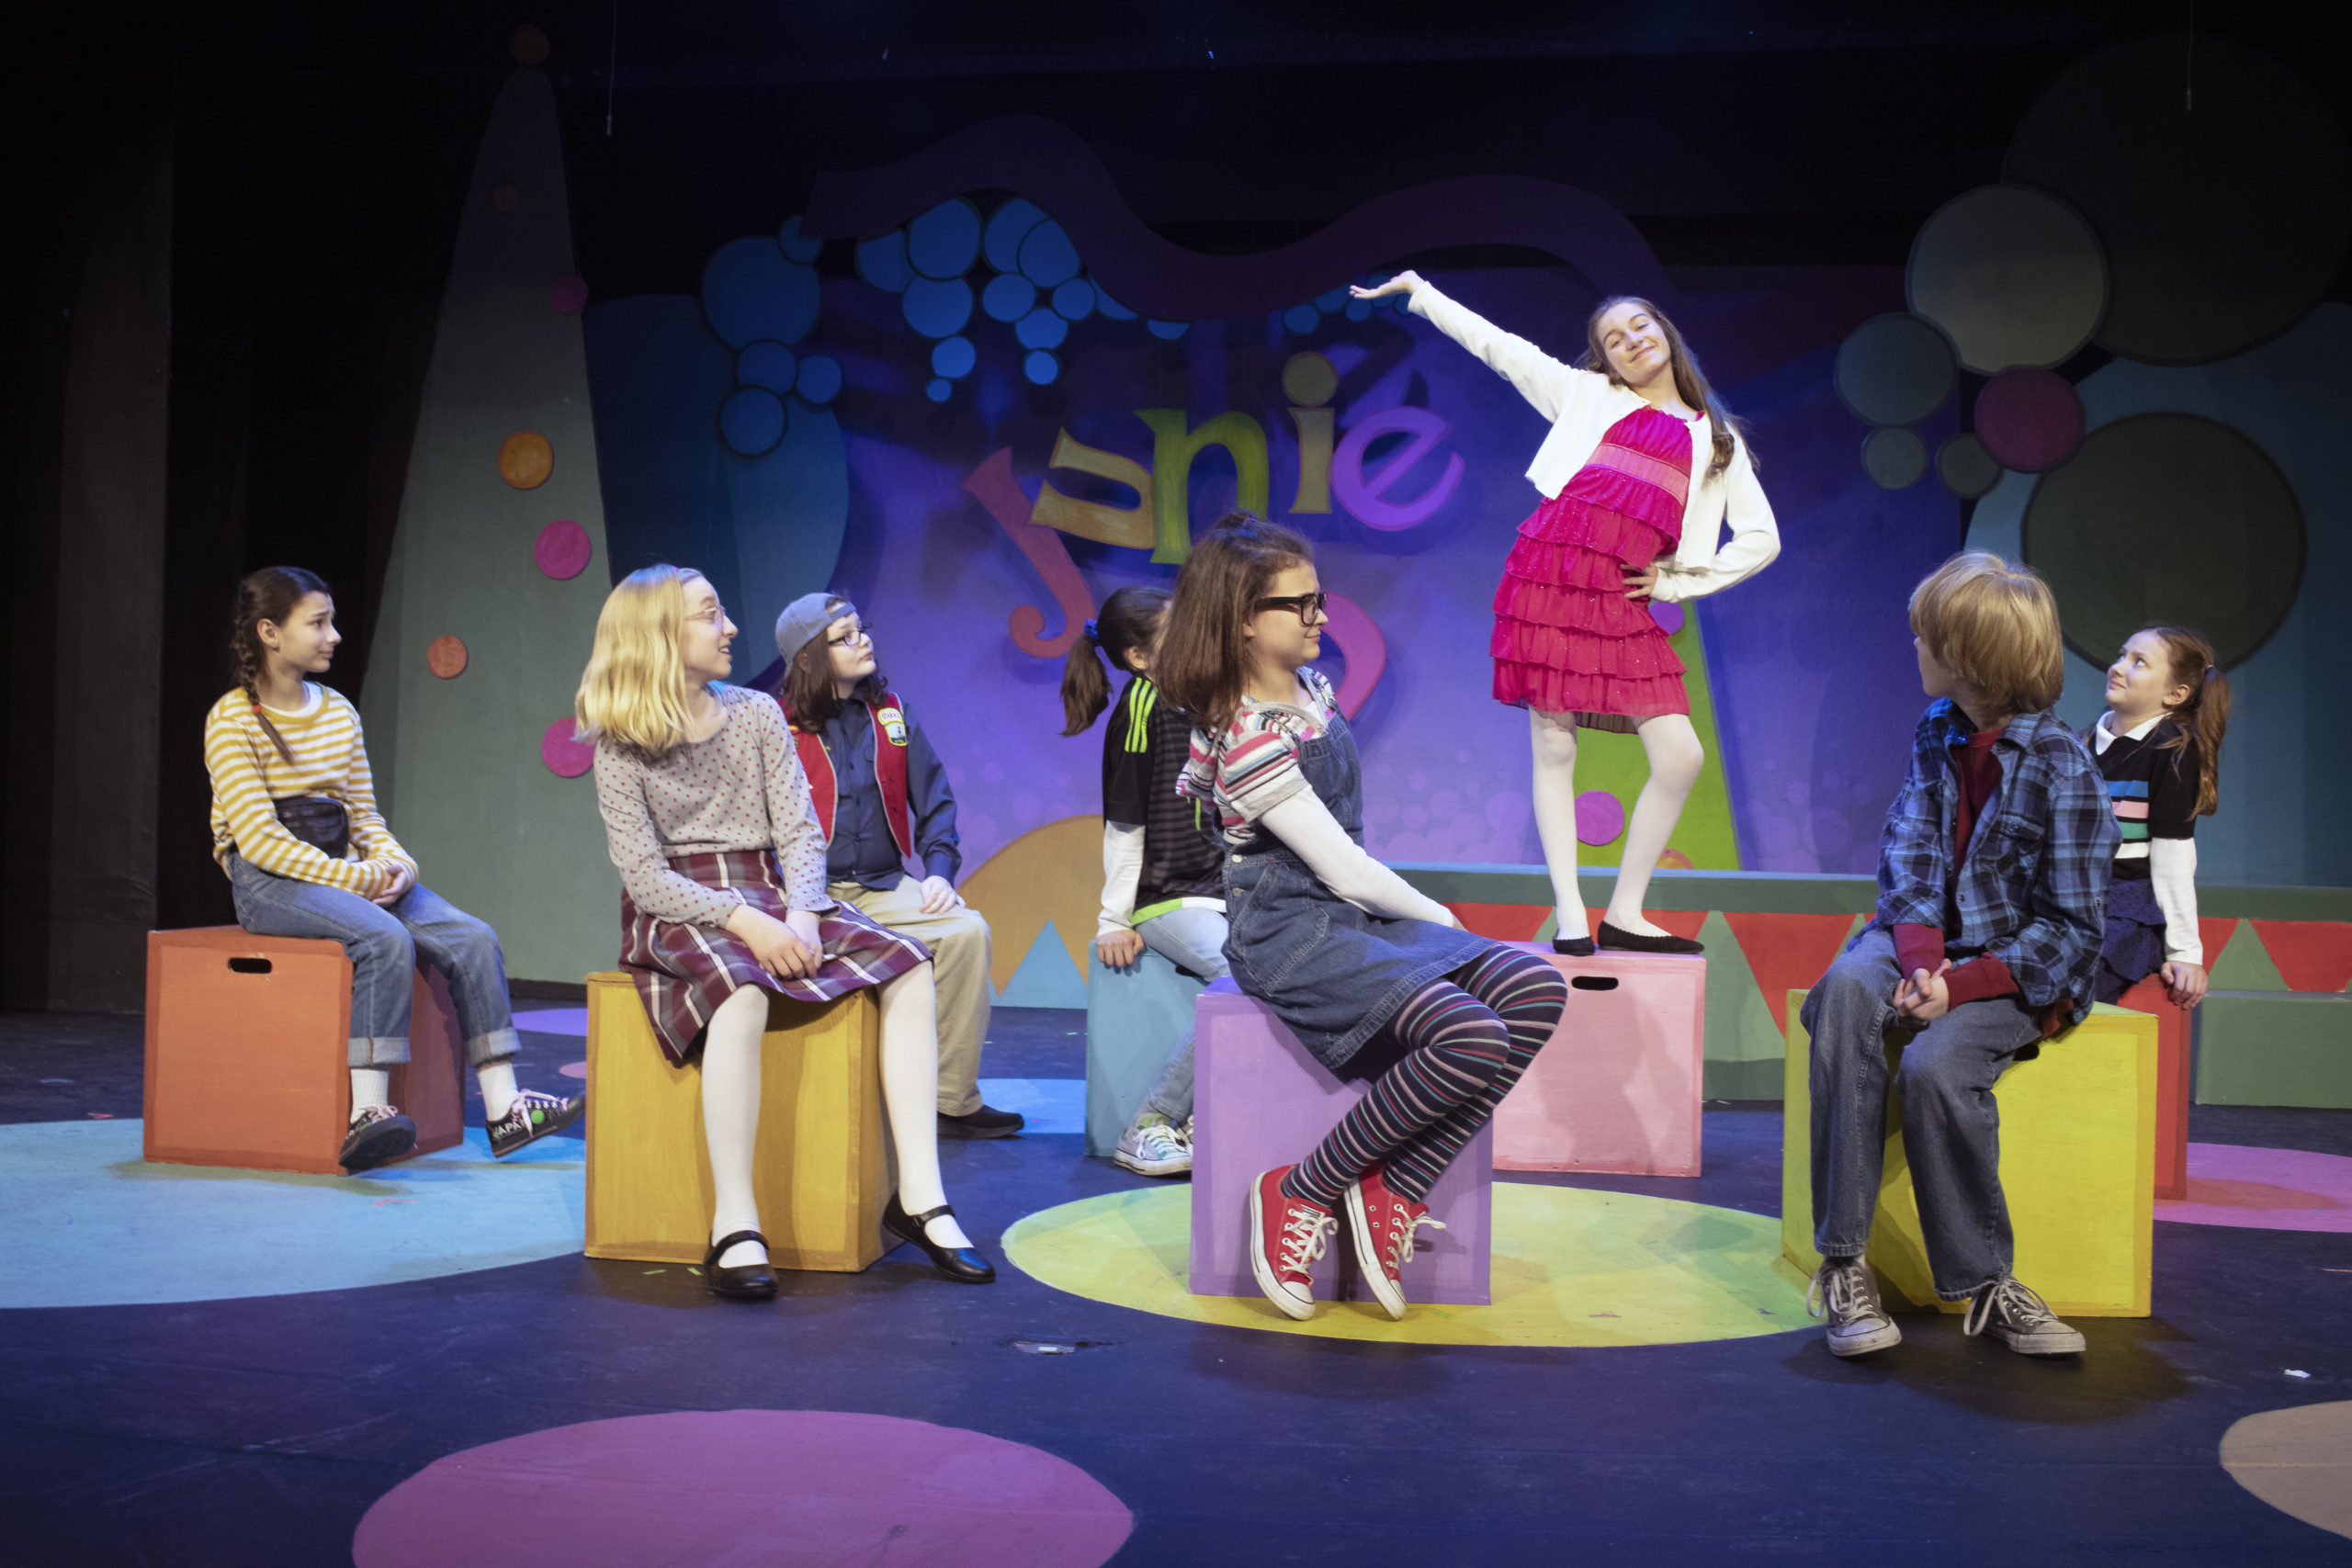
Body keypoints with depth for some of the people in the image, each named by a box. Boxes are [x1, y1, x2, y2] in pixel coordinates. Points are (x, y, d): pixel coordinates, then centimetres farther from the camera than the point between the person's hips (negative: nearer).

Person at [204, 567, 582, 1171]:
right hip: (267, 880, -6)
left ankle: (504, 1109, -15)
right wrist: (358, 878, -19)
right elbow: (262, 840, -14)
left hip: (345, 871, 7)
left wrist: (397, 865, -7)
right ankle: (367, 1113, -33)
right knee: (384, 938, -34)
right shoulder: (232, 720, -6)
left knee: (472, 938, -14)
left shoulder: (339, 711, 14)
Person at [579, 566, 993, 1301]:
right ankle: (734, 1226, -36)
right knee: (740, 992, -39)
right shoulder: (621, 744, -2)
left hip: (770, 898, 5)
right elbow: (644, 873, -10)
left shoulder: (757, 714, 10)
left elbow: (801, 832, 4)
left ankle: (919, 1197, -21)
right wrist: (743, 921, -24)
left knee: (907, 967, -19)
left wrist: (800, 915, -15)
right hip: (677, 911, -5)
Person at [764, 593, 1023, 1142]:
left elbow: (933, 798, 16)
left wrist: (940, 869, 0)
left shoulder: (890, 711, 14)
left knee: (967, 931, -22)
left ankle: (953, 1101, -15)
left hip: (885, 887, 5)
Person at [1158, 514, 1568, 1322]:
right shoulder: (1250, 740, -18)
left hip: (1356, 914, 9)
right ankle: (1305, 1192, -10)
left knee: (1536, 990, -11)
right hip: (1291, 933, -9)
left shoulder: (1309, 689, 11)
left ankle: (1394, 1193, -9)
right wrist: (1435, 917, -2)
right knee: (1470, 1039, -29)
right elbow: (1340, 867, -15)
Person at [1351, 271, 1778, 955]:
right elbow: (1495, 344, 19)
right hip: (1553, 566, -2)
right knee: (1554, 748, -4)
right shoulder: (1587, 394, 18)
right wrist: (1418, 289, 18)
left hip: (1624, 597, 2)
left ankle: (1624, 914, 6)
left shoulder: (1717, 438, 21)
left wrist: (1679, 580, 8)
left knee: (1681, 756, -7)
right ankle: (1569, 914, 3)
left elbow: (1761, 539, 18)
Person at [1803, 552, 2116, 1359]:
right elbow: (1909, 861, 0)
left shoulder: (2063, 770, -12)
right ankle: (1843, 1262, -30)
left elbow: (2069, 929, -12)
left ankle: (1984, 1283, -12)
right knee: (1847, 988, -30)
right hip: (1926, 938, 5)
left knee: (1935, 1063, -34)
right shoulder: (1937, 733, 7)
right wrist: (1922, 961, -19)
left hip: (2021, 969, -4)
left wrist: (1961, 986, -24)